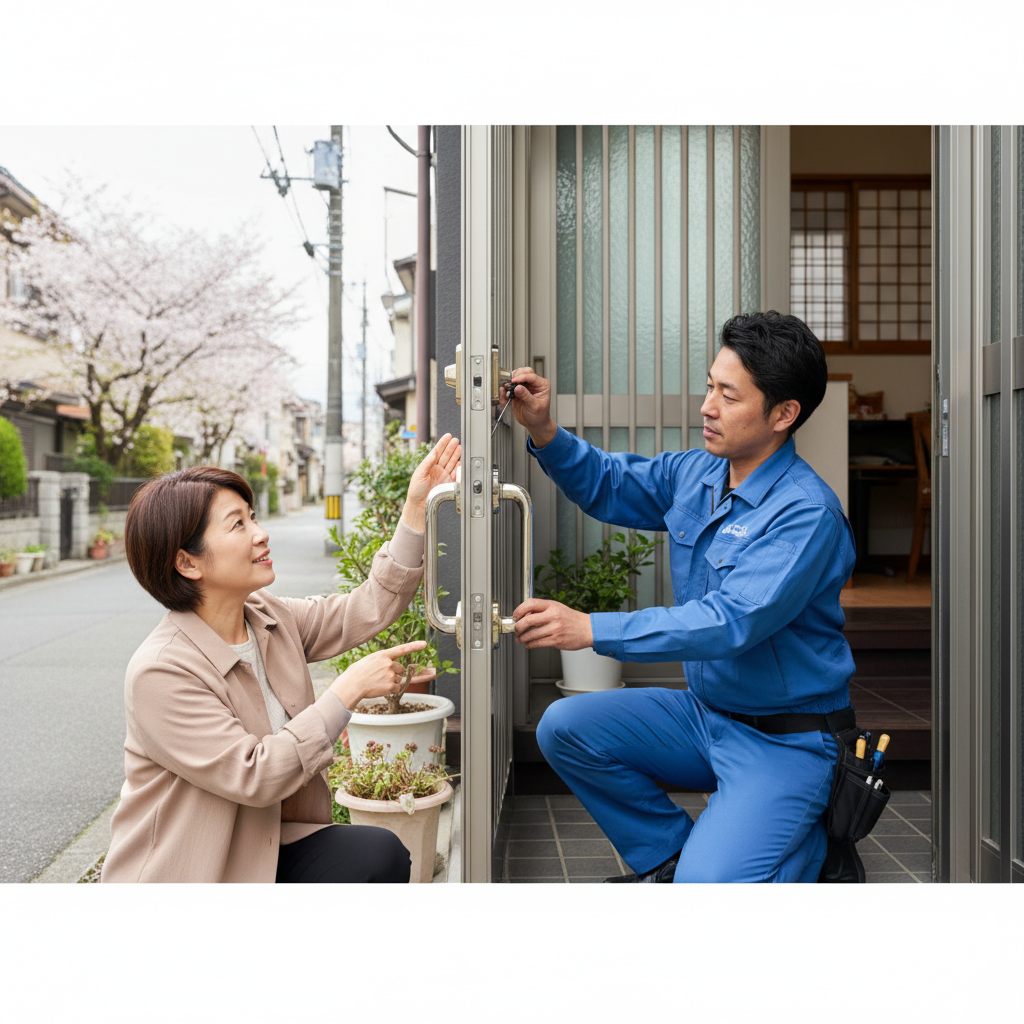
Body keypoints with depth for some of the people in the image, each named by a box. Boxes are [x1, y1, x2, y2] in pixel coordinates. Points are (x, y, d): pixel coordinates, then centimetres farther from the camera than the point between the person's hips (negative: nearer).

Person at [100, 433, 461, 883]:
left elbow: (372, 607, 3)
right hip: (184, 873, -7)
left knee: (380, 852, -16)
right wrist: (349, 689, -24)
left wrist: (416, 505, -4)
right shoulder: (160, 673, -23)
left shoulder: (268, 617, 1)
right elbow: (253, 776, -26)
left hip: (265, 847, 8)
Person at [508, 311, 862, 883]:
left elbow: (731, 622, -32)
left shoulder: (807, 512, -23)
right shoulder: (695, 474, 1)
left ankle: (815, 847, 10)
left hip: (784, 739, -7)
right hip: (704, 712, 7)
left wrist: (592, 630, -35)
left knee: (708, 888, -22)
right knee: (565, 727, -5)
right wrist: (543, 430, -7)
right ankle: (667, 856, 12)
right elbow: (607, 485, 13)